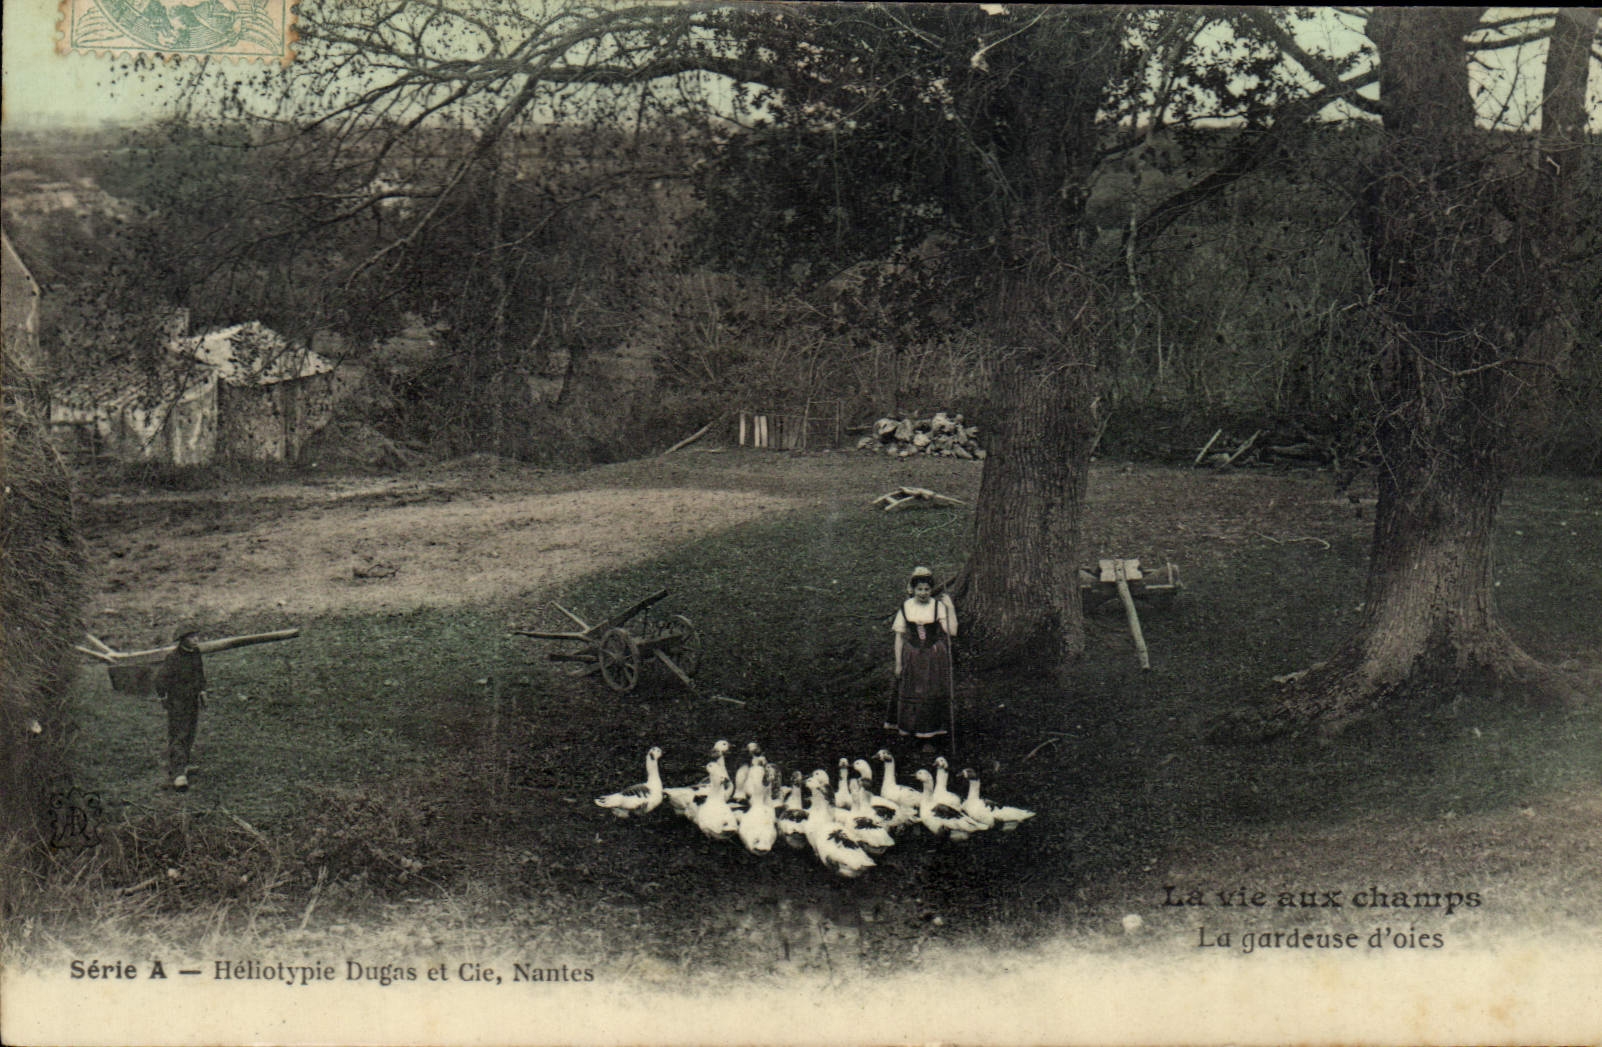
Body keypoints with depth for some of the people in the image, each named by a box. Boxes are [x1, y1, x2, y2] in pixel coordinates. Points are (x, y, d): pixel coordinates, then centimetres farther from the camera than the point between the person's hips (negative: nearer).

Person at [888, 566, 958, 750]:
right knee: (910, 695, 7)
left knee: (932, 696, 3)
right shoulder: (906, 607, -2)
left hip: (934, 658, -1)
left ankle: (929, 737, 13)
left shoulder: (938, 606, -7)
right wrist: (898, 663, 0)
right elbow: (899, 636, 2)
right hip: (912, 657, 1)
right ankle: (908, 729, 24)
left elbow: (952, 631, -16)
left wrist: (951, 608, -22)